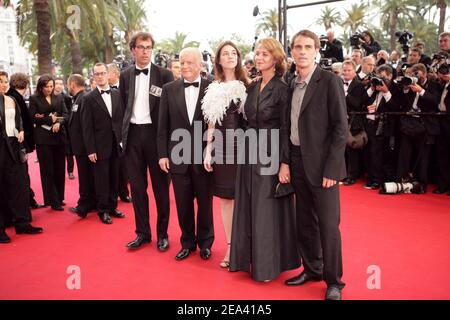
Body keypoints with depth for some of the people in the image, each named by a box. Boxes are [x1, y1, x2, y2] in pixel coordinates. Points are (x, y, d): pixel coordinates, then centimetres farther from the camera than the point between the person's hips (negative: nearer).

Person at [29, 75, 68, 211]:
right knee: (47, 170, 0)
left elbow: (65, 114, 4)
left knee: (60, 169, 8)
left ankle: (59, 197, 20)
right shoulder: (34, 99, 1)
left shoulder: (59, 97, 12)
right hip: (43, 138, -3)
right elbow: (32, 118, -6)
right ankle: (53, 201, 5)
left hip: (59, 136, 4)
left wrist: (58, 122, -15)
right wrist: (50, 119, -9)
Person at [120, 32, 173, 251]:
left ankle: (162, 233, 18)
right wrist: (123, 132, 7)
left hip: (155, 133, -3)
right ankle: (142, 232, 21)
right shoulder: (125, 75, 10)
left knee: (160, 186, 5)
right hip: (132, 134, 4)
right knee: (137, 186, 9)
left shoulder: (164, 75, -2)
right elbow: (123, 105, 14)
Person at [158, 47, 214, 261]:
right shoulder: (169, 89, 4)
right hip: (178, 155, 2)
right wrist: (162, 154, 1)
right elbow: (163, 125, 4)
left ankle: (205, 242, 29)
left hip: (205, 155, -2)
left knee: (205, 202, 11)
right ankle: (187, 242, 29)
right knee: (183, 203, 11)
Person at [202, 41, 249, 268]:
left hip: (242, 146, -2)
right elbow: (211, 123, 9)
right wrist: (208, 151, 5)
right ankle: (230, 247, 17)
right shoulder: (214, 89, 10)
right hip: (221, 147, 2)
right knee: (225, 198, 6)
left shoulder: (247, 86, 3)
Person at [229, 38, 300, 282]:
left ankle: (268, 264, 17)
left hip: (271, 155, -7)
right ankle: (250, 257, 26)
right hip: (250, 153, 7)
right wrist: (246, 148, 8)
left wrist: (285, 163, -16)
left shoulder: (282, 89, -9)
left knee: (268, 210, 2)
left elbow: (286, 129, -12)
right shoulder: (252, 87, 10)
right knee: (248, 207, 12)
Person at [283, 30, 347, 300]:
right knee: (304, 221, 15)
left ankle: (334, 281, 17)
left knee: (328, 224, 1)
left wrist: (331, 168, -16)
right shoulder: (291, 85, 10)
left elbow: (341, 127, -11)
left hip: (321, 163, -6)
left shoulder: (330, 81, -7)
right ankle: (312, 269, 32)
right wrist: (286, 163, 4)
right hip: (297, 161, 6)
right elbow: (291, 127, 12)